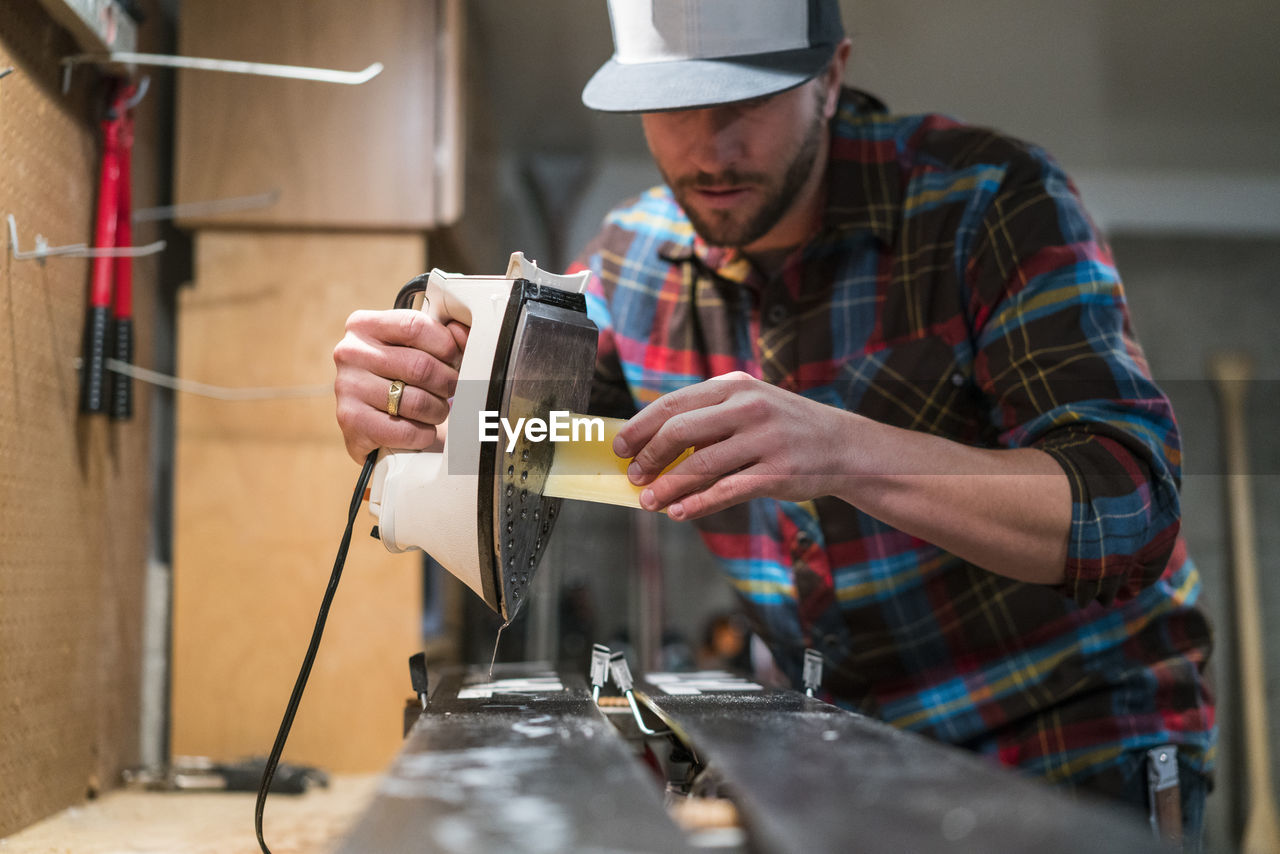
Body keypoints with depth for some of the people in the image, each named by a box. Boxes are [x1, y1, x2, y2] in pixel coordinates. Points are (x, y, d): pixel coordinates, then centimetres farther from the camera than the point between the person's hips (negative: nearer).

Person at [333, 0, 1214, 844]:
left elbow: (1130, 507, -25)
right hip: (859, 757, 4)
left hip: (1080, 748, -3)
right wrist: (392, 419, -24)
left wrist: (845, 452, -41)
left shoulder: (991, 198, -17)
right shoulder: (634, 258, -3)